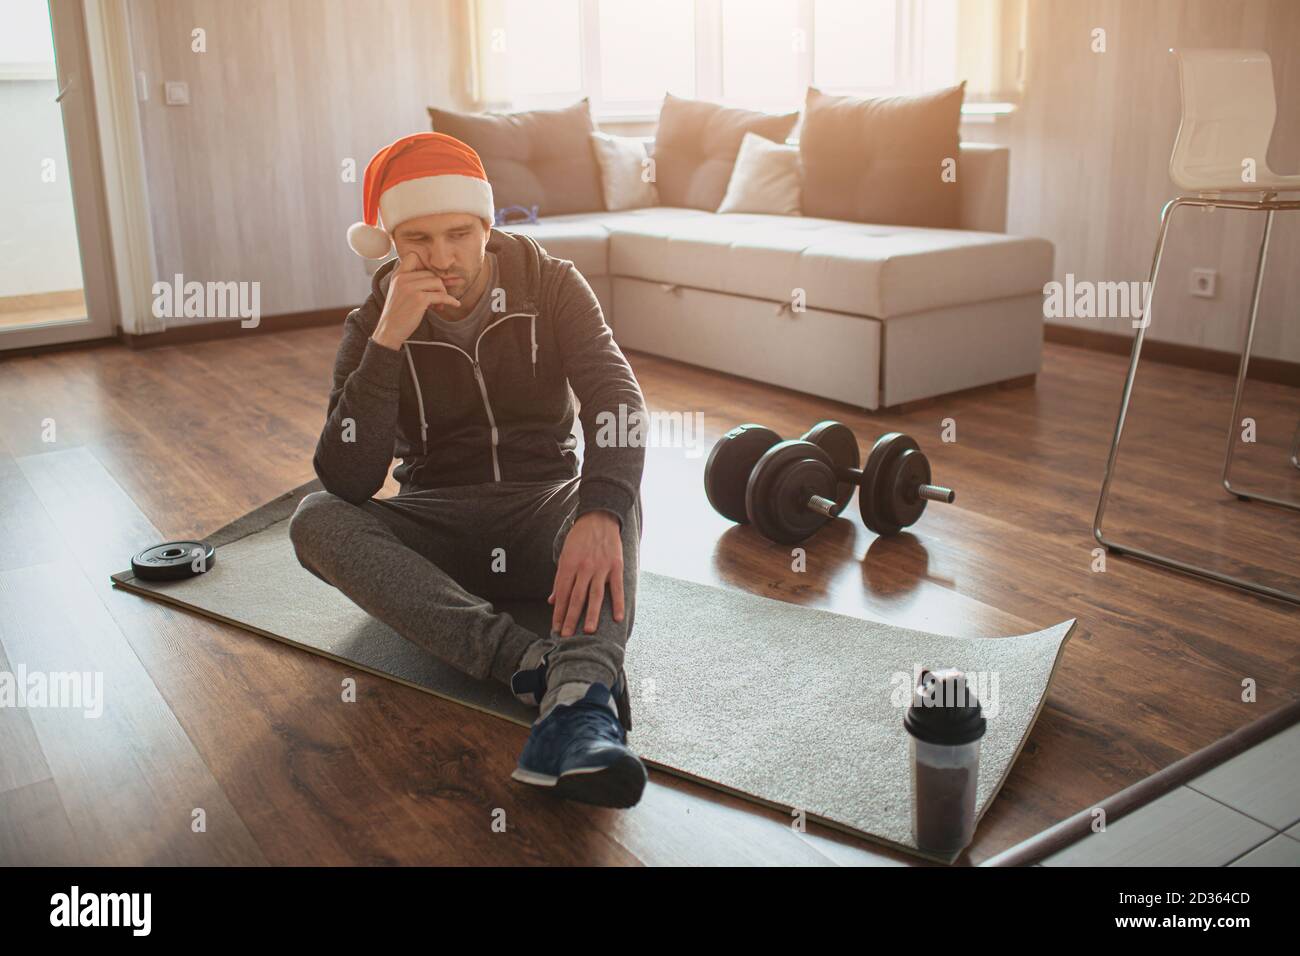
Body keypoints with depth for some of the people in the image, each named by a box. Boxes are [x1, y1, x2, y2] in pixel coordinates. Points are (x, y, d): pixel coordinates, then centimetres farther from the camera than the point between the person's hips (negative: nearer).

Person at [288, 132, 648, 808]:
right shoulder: (372, 327, -4)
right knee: (315, 520, -27)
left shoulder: (551, 285, -6)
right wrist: (388, 341, -27)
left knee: (616, 492, -32)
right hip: (433, 533, 1)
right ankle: (530, 661, -42)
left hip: (543, 519, -1)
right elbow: (346, 481, -16)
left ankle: (580, 697, -56)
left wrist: (599, 513, -44)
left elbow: (615, 399, -23)